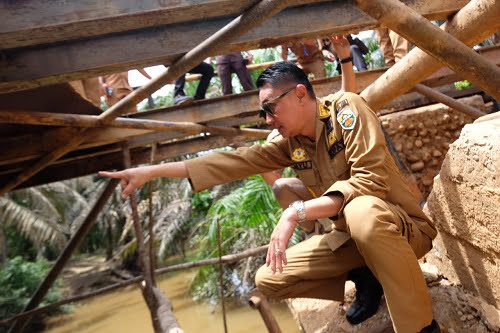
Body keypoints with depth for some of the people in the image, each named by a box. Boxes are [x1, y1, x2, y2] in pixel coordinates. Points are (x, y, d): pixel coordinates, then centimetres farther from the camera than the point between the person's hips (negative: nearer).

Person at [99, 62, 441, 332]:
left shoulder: (346, 107, -17)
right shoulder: (291, 142, 1)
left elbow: (371, 179, -29)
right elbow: (235, 161, -3)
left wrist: (297, 212, -34)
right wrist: (151, 171, -6)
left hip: (403, 228, -6)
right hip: (352, 235, 6)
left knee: (363, 212, -41)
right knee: (269, 279, 0)